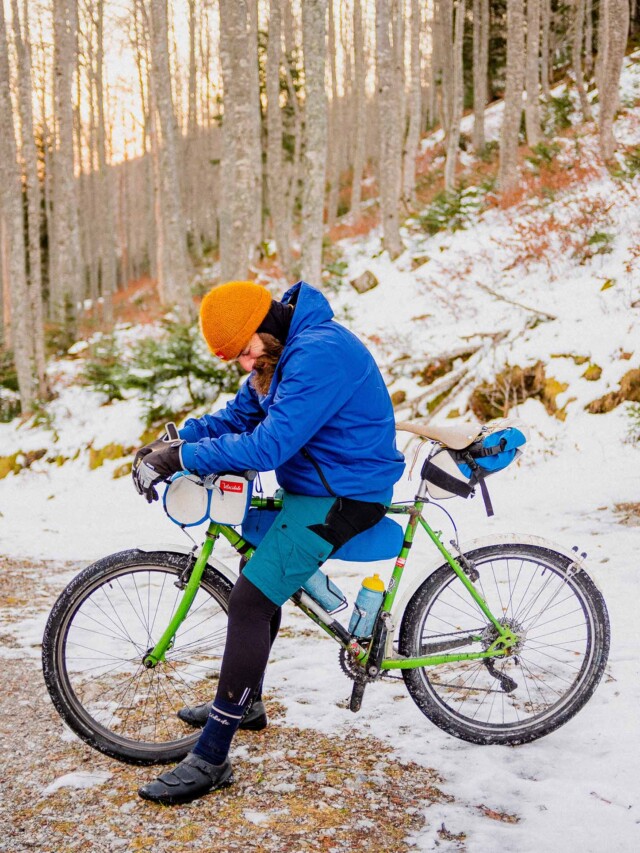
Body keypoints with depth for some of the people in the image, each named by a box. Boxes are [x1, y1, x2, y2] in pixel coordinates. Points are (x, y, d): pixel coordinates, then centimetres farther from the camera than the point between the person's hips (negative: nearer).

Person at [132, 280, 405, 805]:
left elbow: (270, 444, -30)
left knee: (249, 603, -16)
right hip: (311, 486, 11)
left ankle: (211, 759, -10)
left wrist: (184, 458, -25)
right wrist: (172, 442, -5)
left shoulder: (319, 352, -25)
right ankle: (245, 702, 40)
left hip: (340, 497, -11)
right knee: (259, 576, 23)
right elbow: (238, 416, 11)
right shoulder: (282, 351, 9)